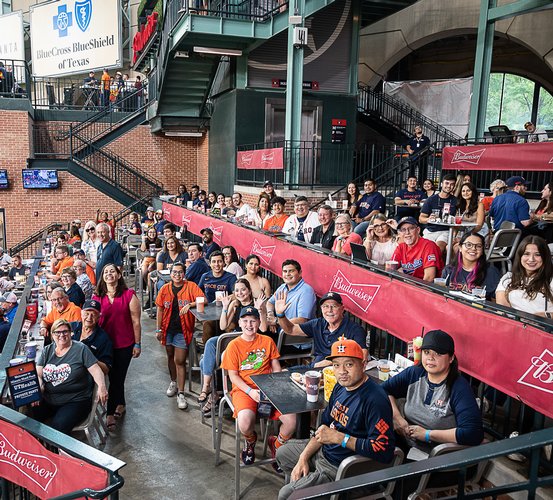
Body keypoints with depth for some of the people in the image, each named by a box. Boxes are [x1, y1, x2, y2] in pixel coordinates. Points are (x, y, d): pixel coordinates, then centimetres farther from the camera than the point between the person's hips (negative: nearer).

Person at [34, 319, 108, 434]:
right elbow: (37, 373, 4)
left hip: (75, 402, -4)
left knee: (58, 426, -27)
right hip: (48, 400, 4)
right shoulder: (47, 351, 12)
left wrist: (101, 386, -25)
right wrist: (38, 387, -19)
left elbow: (95, 370, -6)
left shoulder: (81, 349, 0)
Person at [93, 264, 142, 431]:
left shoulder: (129, 295, -7)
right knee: (115, 377, 14)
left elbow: (136, 321, -5)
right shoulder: (96, 297, 1)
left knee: (117, 377, 4)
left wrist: (137, 344, -4)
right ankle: (120, 404, 36)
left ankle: (110, 413, 16)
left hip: (125, 344, -3)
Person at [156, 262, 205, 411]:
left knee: (180, 361, -4)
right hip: (168, 328, 4)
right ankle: (173, 382, 42)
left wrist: (189, 305, -32)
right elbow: (160, 310, 7)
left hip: (183, 329, -4)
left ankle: (181, 393, 4)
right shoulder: (165, 289, 3)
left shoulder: (191, 286, -7)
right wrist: (159, 329, 5)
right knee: (170, 357, 20)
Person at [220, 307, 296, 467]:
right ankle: (250, 441, 10)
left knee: (291, 421, -19)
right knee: (245, 424, -32)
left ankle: (276, 445, 17)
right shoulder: (234, 345, 0)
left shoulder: (267, 341, 8)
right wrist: (250, 391, -17)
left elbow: (276, 368, 10)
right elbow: (233, 375, -2)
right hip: (243, 389, -2)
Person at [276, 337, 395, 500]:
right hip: (324, 450, 9)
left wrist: (339, 437, -32)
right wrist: (303, 458, 1)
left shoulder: (375, 400, -29)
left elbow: (385, 450, -35)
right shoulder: (341, 387, 1)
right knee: (282, 453, 25)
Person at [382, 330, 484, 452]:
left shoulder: (459, 389, -14)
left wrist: (427, 434, -17)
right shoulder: (414, 373, 3)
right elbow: (384, 390, 12)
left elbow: (474, 434, -23)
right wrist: (396, 416, -7)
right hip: (402, 447, 5)